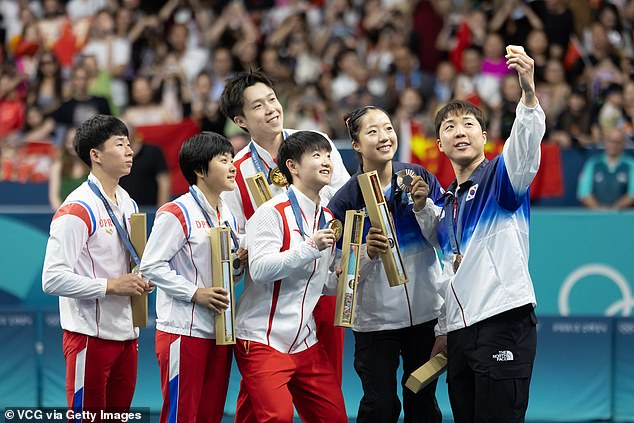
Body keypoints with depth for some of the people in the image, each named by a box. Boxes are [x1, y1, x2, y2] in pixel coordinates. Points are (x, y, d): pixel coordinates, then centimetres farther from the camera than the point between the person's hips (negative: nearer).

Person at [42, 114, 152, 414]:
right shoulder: (77, 210, -15)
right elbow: (53, 279, -21)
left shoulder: (128, 204, 13)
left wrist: (140, 282, 4)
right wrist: (110, 286, -20)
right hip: (91, 336, -8)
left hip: (126, 333, 8)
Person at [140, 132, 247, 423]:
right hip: (184, 331, -8)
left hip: (219, 330, 8)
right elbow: (151, 266, -16)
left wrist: (239, 263, 1)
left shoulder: (228, 216, 15)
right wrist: (195, 293, -20)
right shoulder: (176, 214, -11)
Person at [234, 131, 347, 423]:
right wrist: (310, 247, -27)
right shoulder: (273, 213, -10)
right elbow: (260, 269, -24)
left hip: (305, 343, 8)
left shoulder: (328, 219, 14)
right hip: (262, 341, -8)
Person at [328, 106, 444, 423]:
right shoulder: (346, 199, -6)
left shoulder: (419, 178, -1)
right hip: (375, 320, -2)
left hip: (425, 311, 2)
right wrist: (367, 252, -24)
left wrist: (423, 205, -13)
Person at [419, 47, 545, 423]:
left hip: (504, 322, -7)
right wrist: (443, 332, 22)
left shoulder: (501, 177, 2)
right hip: (460, 332, 7)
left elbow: (526, 143, -21)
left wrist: (529, 91, -38)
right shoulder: (445, 203, 22)